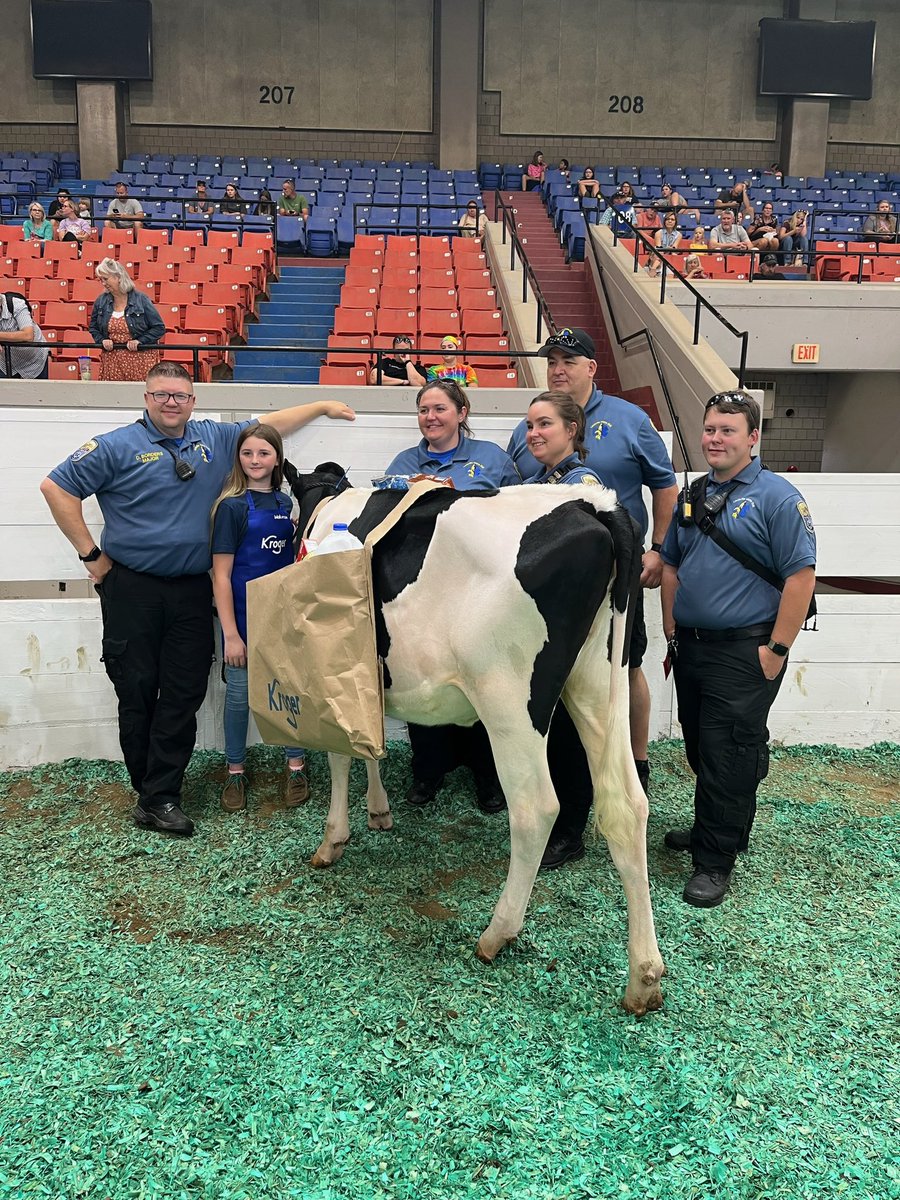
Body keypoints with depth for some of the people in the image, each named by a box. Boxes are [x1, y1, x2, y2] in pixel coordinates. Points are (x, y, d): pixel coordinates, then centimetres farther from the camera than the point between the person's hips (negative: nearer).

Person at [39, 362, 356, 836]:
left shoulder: (214, 439, 9)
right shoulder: (117, 446, -2)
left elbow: (271, 424, 20)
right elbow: (56, 487, -2)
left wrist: (322, 406, 20)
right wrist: (90, 553, -5)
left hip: (191, 591, 3)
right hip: (132, 588, -3)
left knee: (184, 695, 2)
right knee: (137, 691, 4)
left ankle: (159, 798, 10)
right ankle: (151, 790, 18)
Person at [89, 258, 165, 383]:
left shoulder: (141, 300, -5)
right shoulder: (101, 301, 7)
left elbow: (159, 328, -4)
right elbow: (93, 327, 21)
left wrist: (140, 341, -14)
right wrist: (102, 340, 1)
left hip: (139, 360, -3)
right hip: (111, 362, 4)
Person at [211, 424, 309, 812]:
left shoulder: (287, 503, 5)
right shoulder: (232, 506, -8)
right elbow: (221, 574, -10)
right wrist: (230, 634, -14)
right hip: (244, 616, -3)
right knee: (240, 693, 8)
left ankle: (295, 766, 26)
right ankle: (235, 771, 25)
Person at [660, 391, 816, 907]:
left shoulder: (777, 497, -9)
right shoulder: (695, 497, 11)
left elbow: (801, 576, -14)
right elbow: (671, 567, 18)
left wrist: (777, 651, -16)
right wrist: (672, 633, 13)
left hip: (744, 652, -7)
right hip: (691, 647, 7)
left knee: (728, 757, -1)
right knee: (700, 747, 16)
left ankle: (716, 860, 10)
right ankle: (713, 829, 35)